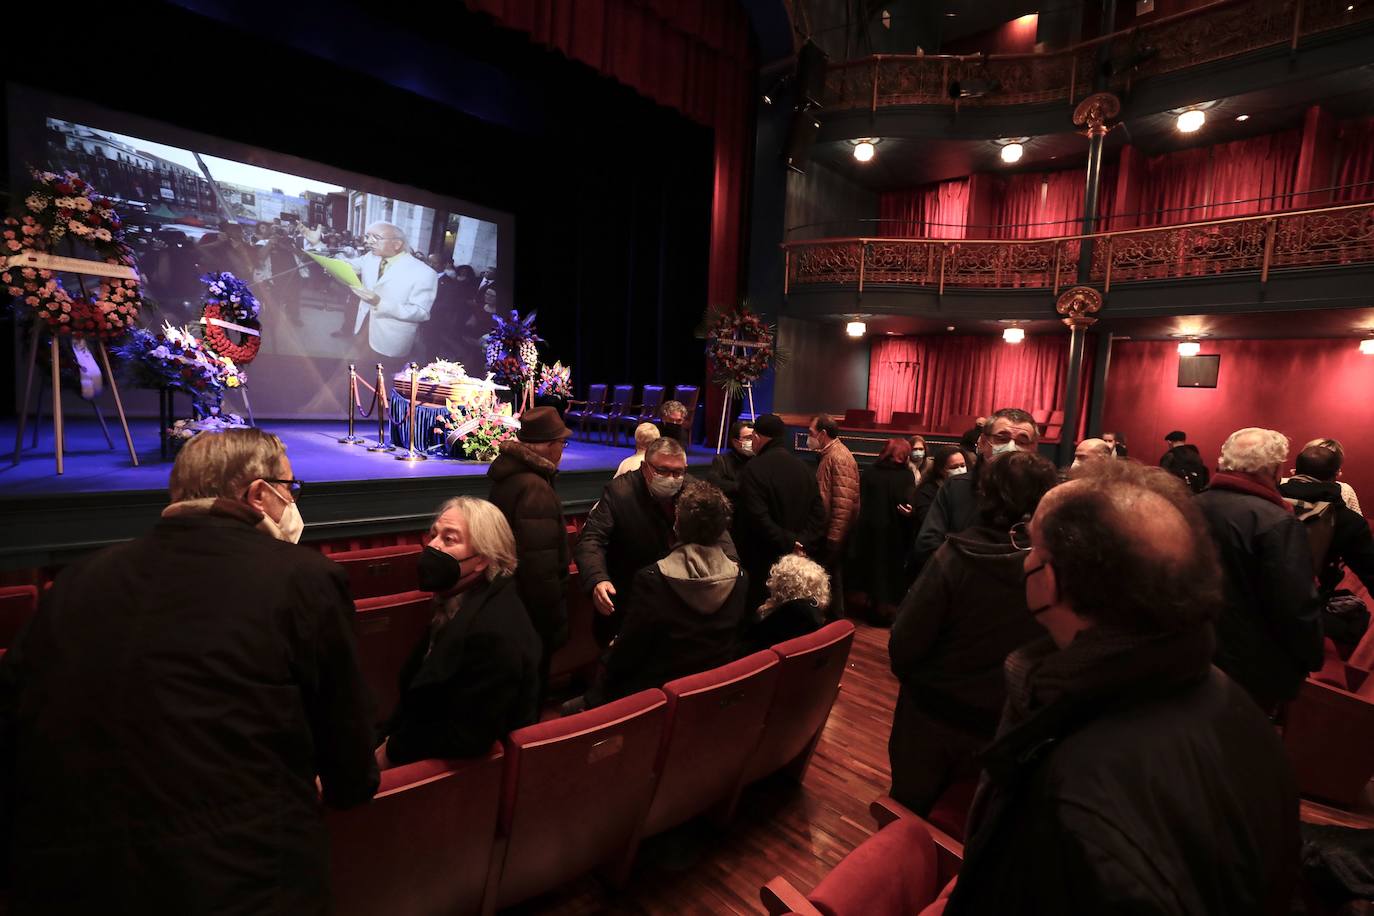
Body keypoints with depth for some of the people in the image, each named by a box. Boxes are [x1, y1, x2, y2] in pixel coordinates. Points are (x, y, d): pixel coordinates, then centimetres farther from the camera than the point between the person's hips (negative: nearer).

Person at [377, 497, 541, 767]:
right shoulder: (460, 600, 0)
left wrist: (391, 752, -13)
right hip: (439, 749, 8)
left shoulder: (494, 632, -30)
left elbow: (466, 739, -24)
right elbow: (423, 690, 8)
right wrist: (386, 737, -2)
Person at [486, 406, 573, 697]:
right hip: (529, 607, -9)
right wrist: (557, 623, -18)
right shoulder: (536, 489, -28)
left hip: (507, 596, 9)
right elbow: (541, 567, -28)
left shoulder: (510, 473, 4)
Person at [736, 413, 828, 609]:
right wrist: (804, 543, -6)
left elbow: (759, 518, -22)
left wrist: (788, 543, -16)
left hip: (763, 561, -6)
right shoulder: (803, 468, 6)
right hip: (797, 562, 6)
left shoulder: (754, 469, -13)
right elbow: (819, 514, 2)